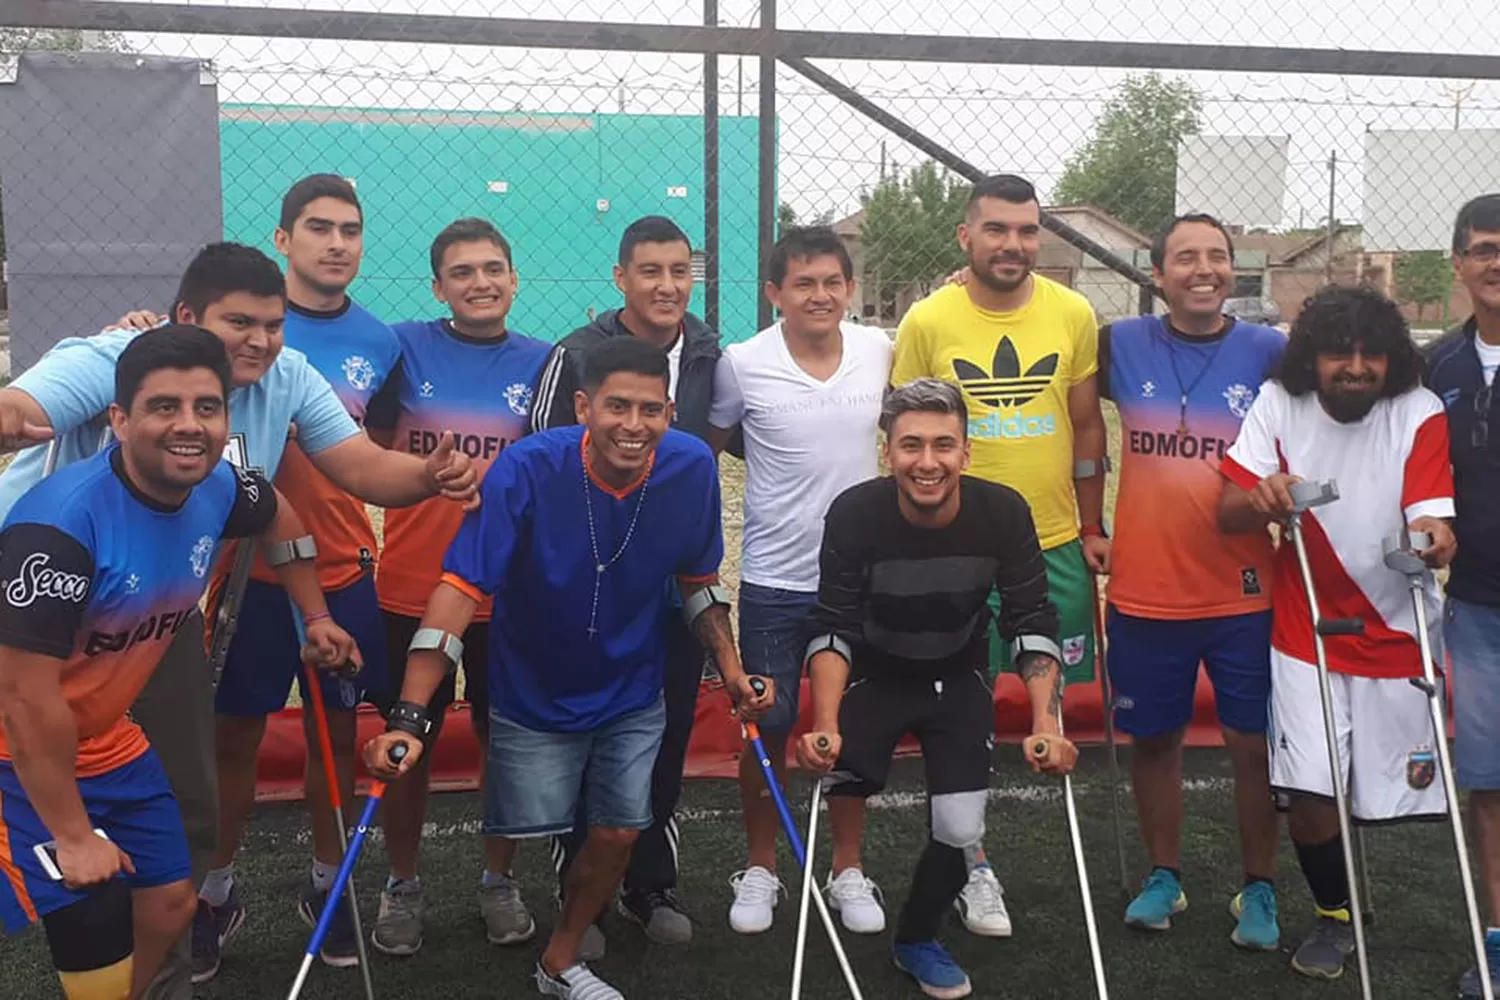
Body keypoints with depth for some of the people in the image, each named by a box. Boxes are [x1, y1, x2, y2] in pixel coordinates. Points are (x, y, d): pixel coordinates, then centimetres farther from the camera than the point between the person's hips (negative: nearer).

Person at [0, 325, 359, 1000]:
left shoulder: (217, 488, -9)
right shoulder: (61, 521, -31)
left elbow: (278, 516, 18)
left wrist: (316, 616, 21)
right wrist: (72, 836, -20)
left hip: (109, 739, 7)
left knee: (169, 906, 12)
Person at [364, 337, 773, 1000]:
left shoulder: (692, 467, -18)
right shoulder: (528, 469, -29)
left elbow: (697, 580, 1)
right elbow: (460, 590, -34)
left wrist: (731, 667, -8)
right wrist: (409, 716, -41)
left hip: (633, 692, 3)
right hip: (534, 691, -3)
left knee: (619, 832, 5)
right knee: (525, 825, 6)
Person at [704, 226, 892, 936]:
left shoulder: (882, 352, -3)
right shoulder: (743, 364, -10)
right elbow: (704, 452, 3)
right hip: (773, 583, -2)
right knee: (766, 728, 8)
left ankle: (848, 871, 27)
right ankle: (760, 871, 26)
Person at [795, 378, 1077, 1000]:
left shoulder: (1004, 514, -23)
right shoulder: (853, 515, -27)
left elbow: (1032, 625, -17)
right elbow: (833, 630, -23)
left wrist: (1045, 724, -28)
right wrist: (826, 727, -36)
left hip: (959, 679, 1)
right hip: (874, 676, -1)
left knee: (960, 830, -9)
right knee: (840, 799, -19)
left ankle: (917, 941, 21)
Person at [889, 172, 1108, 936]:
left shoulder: (1073, 314, 0)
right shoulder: (927, 322, -6)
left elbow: (1086, 426, 8)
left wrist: (1092, 527, 8)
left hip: (1056, 543, 2)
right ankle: (973, 869, 21)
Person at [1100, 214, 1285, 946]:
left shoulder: (1270, 352, -3)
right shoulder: (1120, 346, -1)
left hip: (1243, 592, -1)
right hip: (1143, 592, 1)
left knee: (1254, 743, 5)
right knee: (1153, 739, 13)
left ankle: (1258, 890, 23)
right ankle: (1164, 877, 31)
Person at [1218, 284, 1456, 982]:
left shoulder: (1419, 413, -11)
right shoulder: (1278, 404, -9)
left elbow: (1431, 518, -19)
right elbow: (1229, 513, -11)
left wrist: (1433, 539, -44)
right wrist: (1263, 502, -35)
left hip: (1395, 630, 0)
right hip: (1305, 631, 0)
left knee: (1386, 791, 3)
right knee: (1309, 792, -5)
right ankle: (1335, 916, 22)